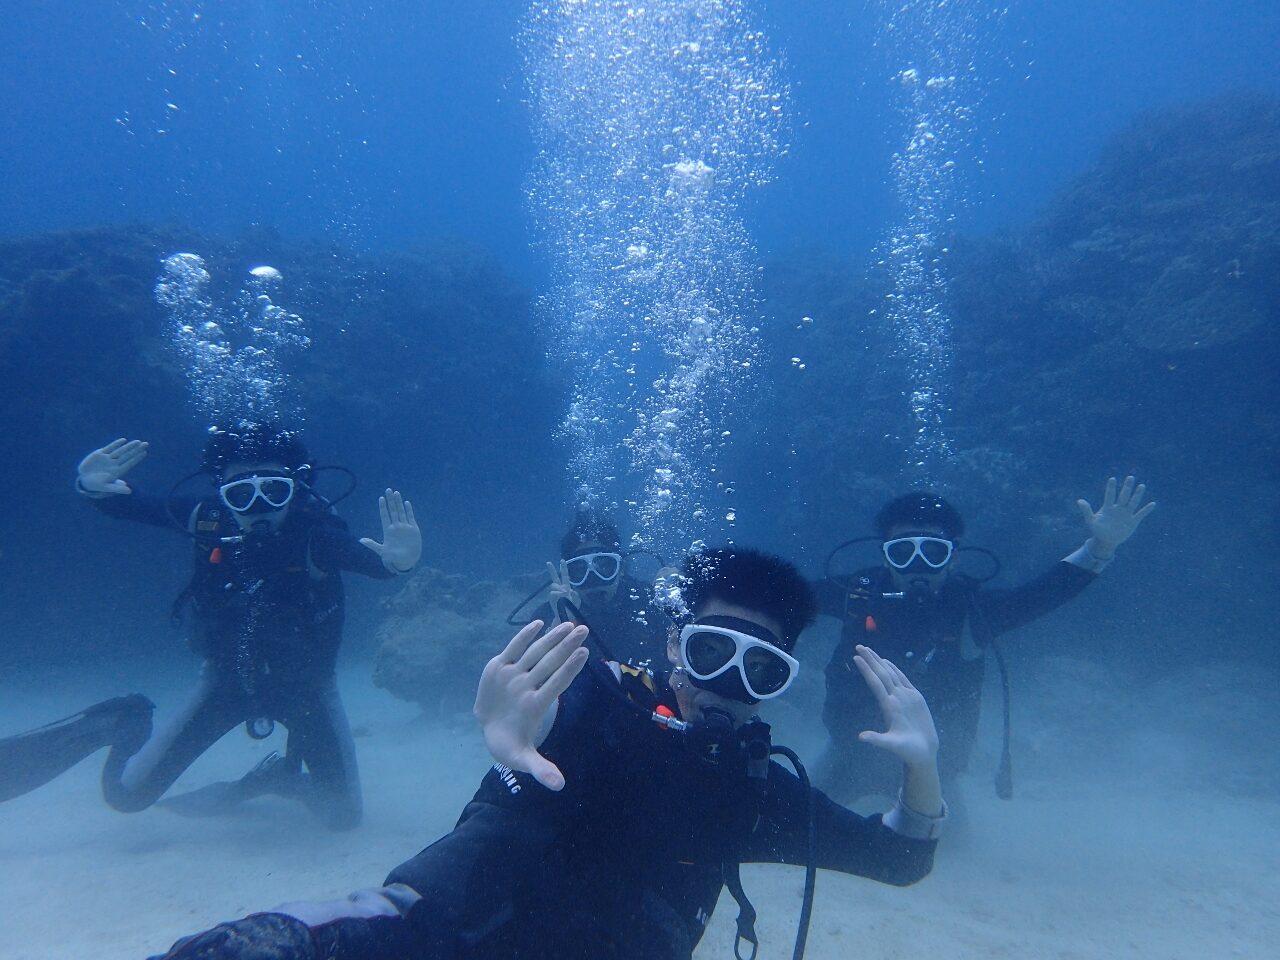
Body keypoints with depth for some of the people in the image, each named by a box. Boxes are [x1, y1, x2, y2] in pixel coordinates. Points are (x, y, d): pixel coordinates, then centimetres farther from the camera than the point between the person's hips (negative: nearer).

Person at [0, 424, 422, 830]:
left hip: (305, 683, -2)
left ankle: (281, 776, 30)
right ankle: (125, 727, 36)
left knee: (344, 815, -1)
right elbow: (125, 504, -9)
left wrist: (397, 559, -71)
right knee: (128, 793, 3)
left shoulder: (316, 532, -31)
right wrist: (92, 485, -31)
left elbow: (366, 559, -49)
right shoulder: (210, 520, -21)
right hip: (228, 676, 2)